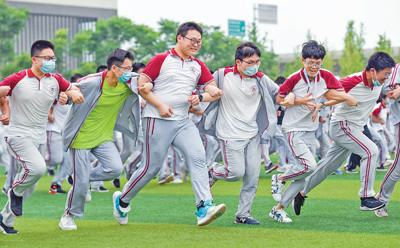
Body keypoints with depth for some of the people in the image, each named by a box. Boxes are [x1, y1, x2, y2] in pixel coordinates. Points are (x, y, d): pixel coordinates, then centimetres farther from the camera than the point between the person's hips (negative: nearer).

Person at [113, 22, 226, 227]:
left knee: (198, 157, -17)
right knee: (152, 167, -2)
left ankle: (204, 208, -23)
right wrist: (159, 105, -12)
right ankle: (122, 200, 20)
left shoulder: (198, 66, 14)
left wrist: (200, 98, -7)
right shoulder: (161, 60, -1)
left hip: (183, 122, 5)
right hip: (157, 121, -5)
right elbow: (141, 85, -3)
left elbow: (214, 92, 13)